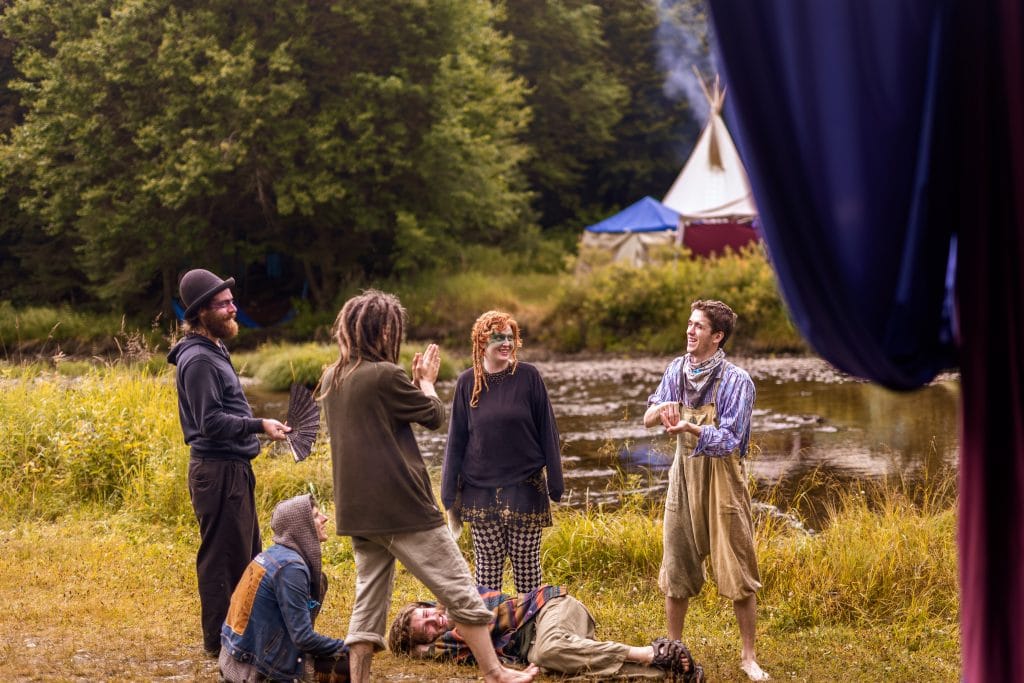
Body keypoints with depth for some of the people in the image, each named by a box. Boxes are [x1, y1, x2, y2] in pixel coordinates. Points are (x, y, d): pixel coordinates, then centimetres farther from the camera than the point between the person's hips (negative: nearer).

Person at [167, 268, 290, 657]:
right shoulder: (198, 359, -17)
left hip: (233, 468, 11)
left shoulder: (213, 351, 16)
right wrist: (259, 425, -21)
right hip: (218, 471, -11)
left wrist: (258, 426, 19)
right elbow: (211, 422, -22)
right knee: (223, 559, -4)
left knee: (246, 556, 17)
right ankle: (219, 641, 4)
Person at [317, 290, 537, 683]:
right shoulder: (384, 376, -15)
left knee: (369, 602, 10)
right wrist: (426, 381, 15)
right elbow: (434, 415, -2)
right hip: (402, 507, -8)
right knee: (459, 590, 2)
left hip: (357, 511, 8)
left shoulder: (332, 379, 8)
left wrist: (413, 383, 14)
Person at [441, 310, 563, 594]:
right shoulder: (468, 382, 2)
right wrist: (450, 497, 5)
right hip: (481, 490, 1)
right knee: (487, 569, 4)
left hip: (525, 487, -1)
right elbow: (456, 440, 7)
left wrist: (555, 485, -2)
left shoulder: (528, 377, -2)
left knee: (527, 566, 3)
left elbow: (547, 432, 1)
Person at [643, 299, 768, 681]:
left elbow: (729, 440, -18)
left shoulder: (736, 381, -13)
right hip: (685, 480, 5)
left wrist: (691, 427, -36)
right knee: (676, 569, 10)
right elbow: (648, 419, 3)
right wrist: (663, 407, -21)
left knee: (738, 573, -1)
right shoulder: (677, 370, 4)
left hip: (723, 484, -5)